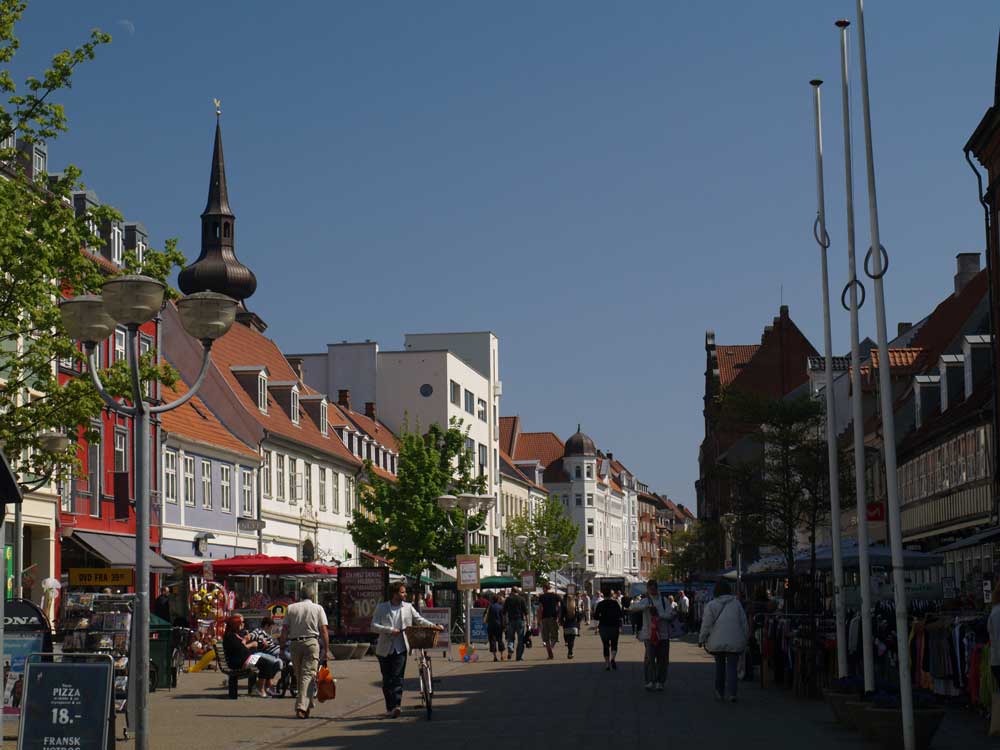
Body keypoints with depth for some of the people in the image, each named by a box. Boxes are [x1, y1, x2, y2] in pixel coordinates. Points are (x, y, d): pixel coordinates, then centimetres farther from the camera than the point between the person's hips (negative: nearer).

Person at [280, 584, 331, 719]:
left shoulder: (291, 608, 9)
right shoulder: (318, 608, 4)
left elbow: (284, 630, 4)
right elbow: (324, 631, -1)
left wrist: (282, 646, 9)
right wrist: (326, 649, 2)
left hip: (295, 643, 3)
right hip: (312, 642, -3)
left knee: (299, 676, 14)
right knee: (308, 675, -6)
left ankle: (307, 705, 22)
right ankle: (302, 706, -20)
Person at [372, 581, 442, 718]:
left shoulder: (408, 607, 7)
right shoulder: (381, 607, 1)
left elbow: (419, 620, 10)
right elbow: (374, 626, -5)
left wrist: (433, 626, -6)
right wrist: (390, 630, -17)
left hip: (401, 648, 0)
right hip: (385, 649, 0)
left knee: (397, 677, -11)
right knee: (387, 679, 7)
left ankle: (396, 705, -17)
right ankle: (389, 707, 17)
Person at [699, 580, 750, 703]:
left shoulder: (711, 605, -2)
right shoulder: (736, 603, 4)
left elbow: (706, 625, -5)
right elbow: (744, 622, 7)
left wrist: (702, 639, 5)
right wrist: (746, 638, 17)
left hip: (717, 642, 0)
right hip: (735, 642, 0)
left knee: (720, 665, 16)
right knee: (732, 666, 0)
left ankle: (719, 692, 20)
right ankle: (731, 693, -15)